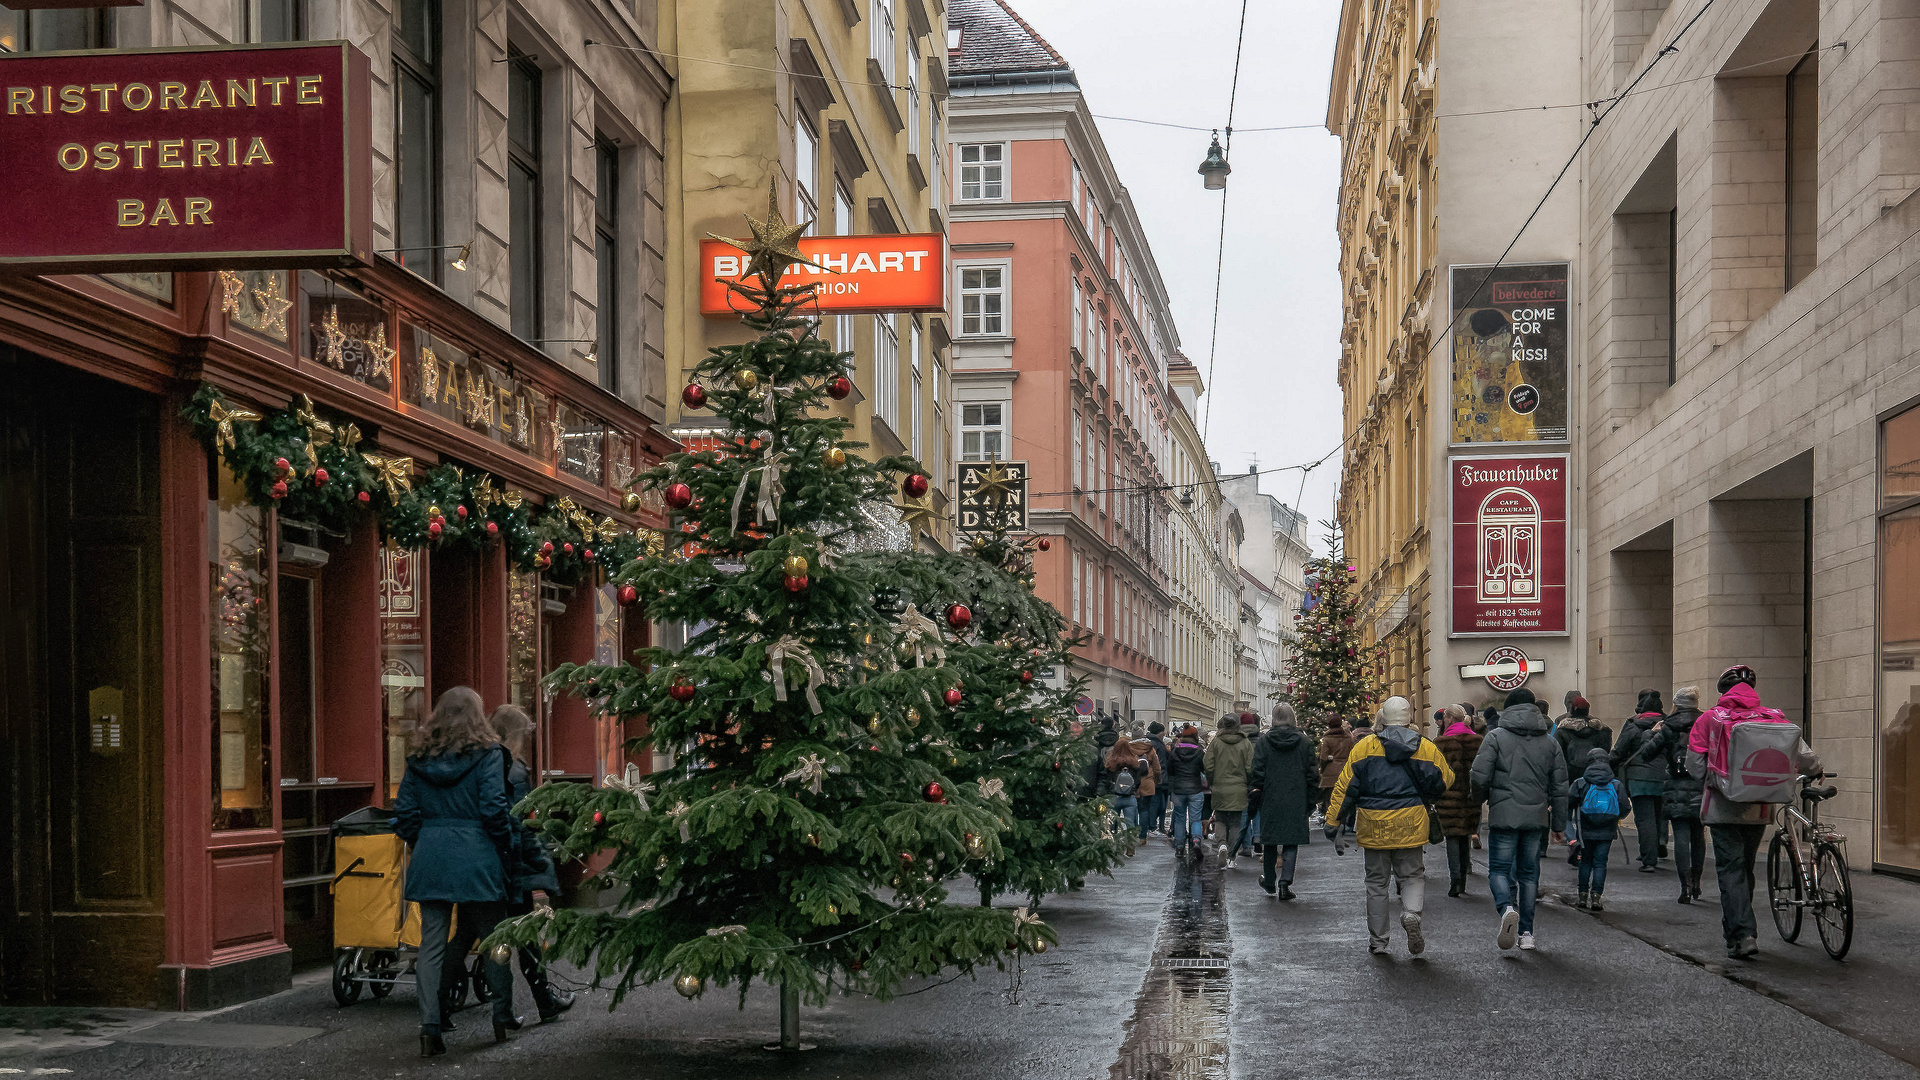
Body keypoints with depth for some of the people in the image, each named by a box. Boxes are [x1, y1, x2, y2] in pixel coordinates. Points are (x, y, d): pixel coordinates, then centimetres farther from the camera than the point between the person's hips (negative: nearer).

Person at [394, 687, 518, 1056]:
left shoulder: (419, 758, 8)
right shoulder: (487, 754, -5)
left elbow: (405, 812, 6)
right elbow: (494, 809, -11)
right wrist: (505, 851, 1)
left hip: (430, 859, 3)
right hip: (476, 856, -3)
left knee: (431, 942, 3)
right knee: (491, 938, 11)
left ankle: (429, 1028, -3)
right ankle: (503, 1018, 21)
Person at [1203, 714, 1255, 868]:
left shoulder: (1215, 742, -4)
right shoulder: (1246, 744, -3)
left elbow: (1208, 766, -4)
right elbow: (1250, 768, -4)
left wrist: (1210, 783, 9)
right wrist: (1249, 787, 8)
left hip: (1220, 789, 0)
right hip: (1239, 790, 0)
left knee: (1221, 818, 17)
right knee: (1235, 823, 8)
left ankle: (1222, 843, -9)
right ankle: (1231, 856, 4)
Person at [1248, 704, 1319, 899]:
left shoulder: (1263, 742, -3)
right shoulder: (1303, 742, 0)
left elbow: (1257, 773, -4)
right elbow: (1312, 771, 3)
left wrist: (1254, 797, 5)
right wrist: (1310, 801, 10)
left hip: (1270, 802, 0)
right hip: (1296, 802, 0)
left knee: (1270, 842, 12)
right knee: (1291, 842, 2)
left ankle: (1269, 883, 23)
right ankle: (1285, 882, -12)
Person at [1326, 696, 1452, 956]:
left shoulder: (1364, 747, -1)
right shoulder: (1426, 748, 1)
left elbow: (1345, 786, -2)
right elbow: (1445, 781, 10)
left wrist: (1335, 819, 2)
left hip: (1374, 826, 0)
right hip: (1411, 824, 0)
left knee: (1376, 881, 11)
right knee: (1412, 875, 12)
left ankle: (1377, 939, 15)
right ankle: (1411, 913, -17)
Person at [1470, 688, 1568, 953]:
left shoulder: (1496, 737, -3)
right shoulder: (1550, 743, 10)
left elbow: (1479, 776, -10)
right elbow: (1560, 788, 11)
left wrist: (1481, 798, 12)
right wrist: (1559, 825, 18)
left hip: (1504, 816, -4)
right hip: (1536, 817, 4)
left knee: (1499, 868, 3)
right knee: (1528, 873, 12)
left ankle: (1506, 908, -25)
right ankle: (1526, 932, 12)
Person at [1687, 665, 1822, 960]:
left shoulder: (1709, 719, -7)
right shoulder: (1774, 718, -3)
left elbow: (1694, 765, -7)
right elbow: (1801, 755, -3)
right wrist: (1817, 771, 19)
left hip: (1723, 807, -3)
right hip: (1758, 807, 3)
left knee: (1730, 868, -1)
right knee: (1745, 867, 18)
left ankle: (1742, 935, -13)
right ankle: (1740, 929, 29)